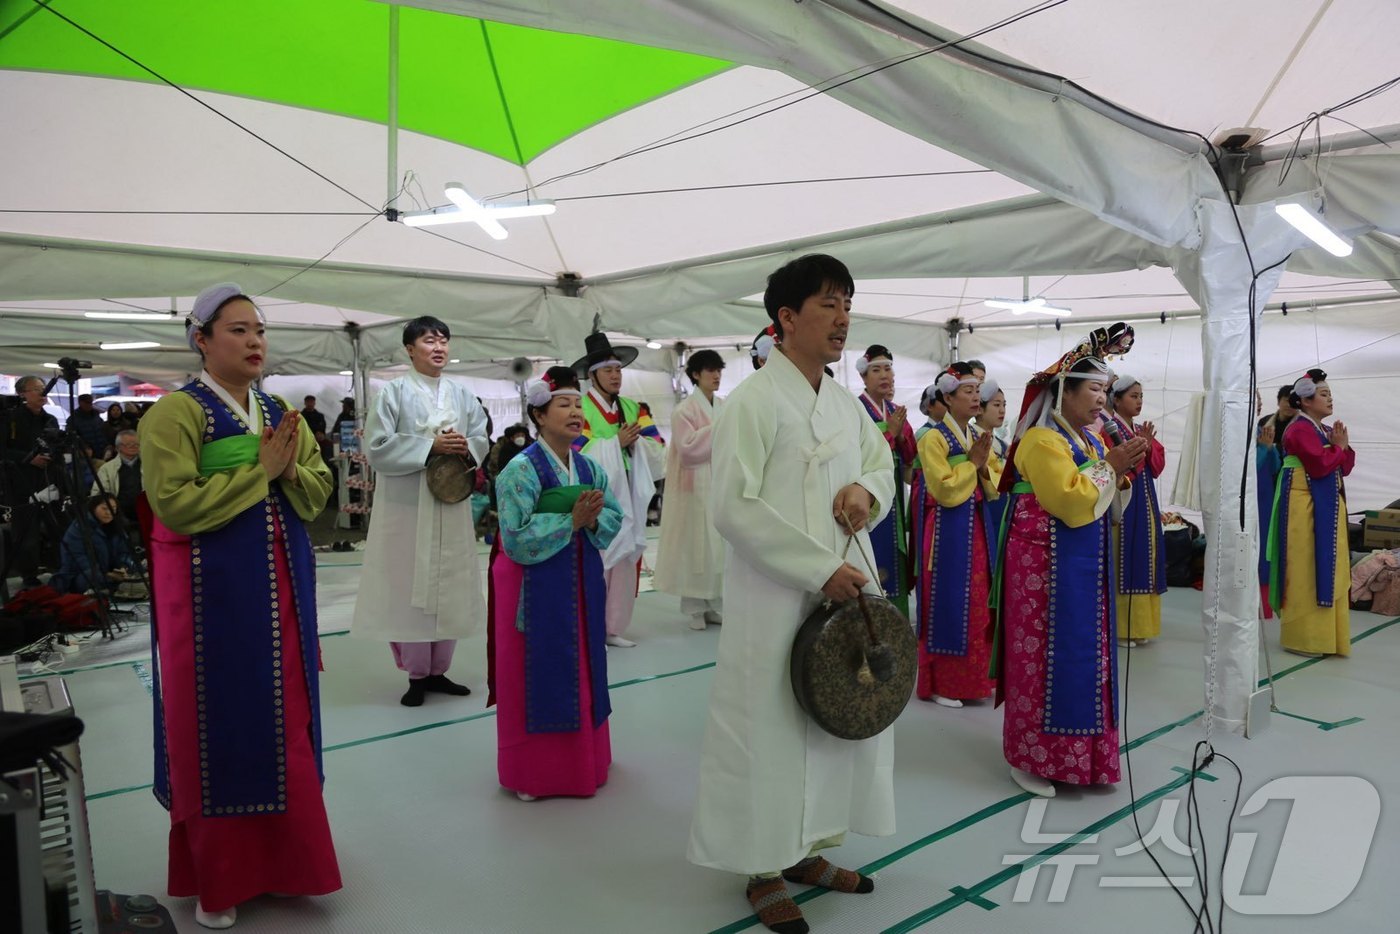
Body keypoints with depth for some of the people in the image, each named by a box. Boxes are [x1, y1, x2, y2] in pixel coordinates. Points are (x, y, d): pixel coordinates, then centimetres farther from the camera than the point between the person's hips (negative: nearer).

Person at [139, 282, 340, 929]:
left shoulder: (280, 413, 10)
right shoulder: (176, 412, -9)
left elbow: (319, 491, 8)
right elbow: (175, 504, -20)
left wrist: (290, 471, -12)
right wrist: (260, 470, -17)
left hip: (281, 585, 6)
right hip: (212, 590, -5)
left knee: (284, 722, 11)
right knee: (220, 724, 5)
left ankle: (282, 854, 28)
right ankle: (217, 876, 21)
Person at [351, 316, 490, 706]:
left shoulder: (462, 394, 9)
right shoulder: (394, 392, -4)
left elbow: (481, 441, 9)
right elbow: (377, 447, -11)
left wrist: (464, 447, -14)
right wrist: (431, 446, -18)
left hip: (452, 503, 4)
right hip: (406, 506, -4)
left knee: (451, 587, 9)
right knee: (410, 587, 0)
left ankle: (438, 670, 22)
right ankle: (416, 675, 14)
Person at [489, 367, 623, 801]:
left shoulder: (590, 467, 5)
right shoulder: (521, 469, -14)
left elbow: (615, 518, 4)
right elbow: (517, 538, -21)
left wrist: (593, 520, -16)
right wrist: (571, 520, -22)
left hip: (582, 583, 6)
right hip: (535, 586, -6)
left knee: (583, 671, 15)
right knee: (537, 675, 4)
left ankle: (581, 760, 32)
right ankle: (531, 771, 20)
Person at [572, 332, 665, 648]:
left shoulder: (634, 408, 13)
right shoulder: (580, 409, -5)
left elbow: (656, 449, 7)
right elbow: (579, 455, -15)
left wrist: (635, 442, -12)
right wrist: (616, 442, -14)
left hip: (628, 498, 6)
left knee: (626, 563, 8)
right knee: (595, 565, -4)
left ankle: (613, 627, 17)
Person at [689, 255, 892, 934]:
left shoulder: (847, 404, 10)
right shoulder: (754, 399, -12)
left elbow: (884, 467, 20)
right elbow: (734, 505, -18)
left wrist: (867, 490, -6)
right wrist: (820, 569, -19)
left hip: (844, 586, 8)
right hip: (775, 597, -7)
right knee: (771, 724, 3)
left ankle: (808, 849, 34)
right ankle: (764, 869, 23)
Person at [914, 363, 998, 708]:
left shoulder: (978, 438, 14)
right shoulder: (934, 438, -11)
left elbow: (995, 491, 11)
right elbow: (946, 491, -19)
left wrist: (984, 466, -7)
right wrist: (971, 462, -13)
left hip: (978, 529, 8)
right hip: (949, 531, -7)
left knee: (977, 605, 11)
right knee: (948, 605, -1)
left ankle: (974, 678, 22)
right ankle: (941, 684, 10)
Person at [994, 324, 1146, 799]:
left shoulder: (1089, 439, 13)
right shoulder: (1042, 440, -15)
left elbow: (1106, 504, 17)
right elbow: (1072, 503, -22)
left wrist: (1125, 468, 2)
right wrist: (1110, 465, -14)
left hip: (1084, 565, 9)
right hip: (1047, 564, -9)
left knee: (1086, 655, 14)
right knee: (1045, 657, -2)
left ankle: (1073, 752, 27)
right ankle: (1030, 758, 10)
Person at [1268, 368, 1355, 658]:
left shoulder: (1327, 430, 16)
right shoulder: (1300, 429, -13)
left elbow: (1344, 468, 15)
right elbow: (1319, 466, -22)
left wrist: (1344, 446, -1)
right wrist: (1338, 447, -7)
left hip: (1327, 506, 10)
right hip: (1305, 506, -10)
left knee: (1328, 568, 12)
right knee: (1305, 571, -5)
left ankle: (1323, 633, 21)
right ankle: (1303, 637, 2)